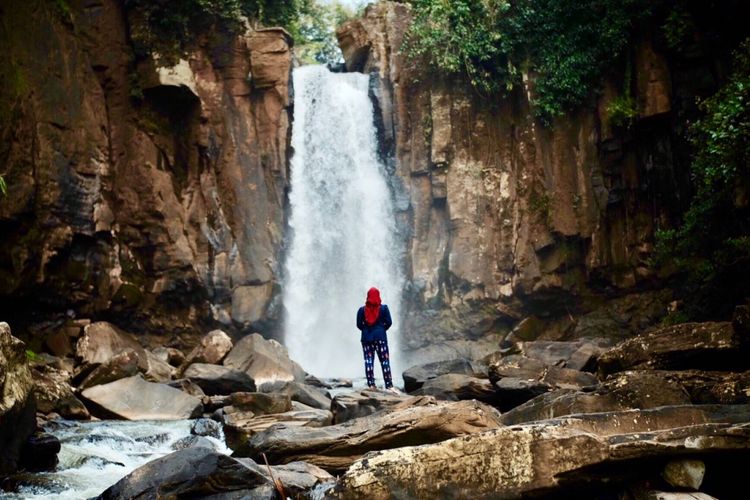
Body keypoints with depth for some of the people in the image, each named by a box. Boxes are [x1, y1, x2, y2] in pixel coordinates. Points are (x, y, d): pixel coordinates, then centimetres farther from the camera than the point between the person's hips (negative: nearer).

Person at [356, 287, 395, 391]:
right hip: (380, 337, -1)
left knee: (368, 361, 4)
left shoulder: (362, 310, 1)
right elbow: (389, 322, -3)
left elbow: (359, 324, 1)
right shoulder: (383, 308, -2)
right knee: (385, 361, -1)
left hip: (366, 337, 1)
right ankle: (389, 385, -6)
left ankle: (371, 384, -3)